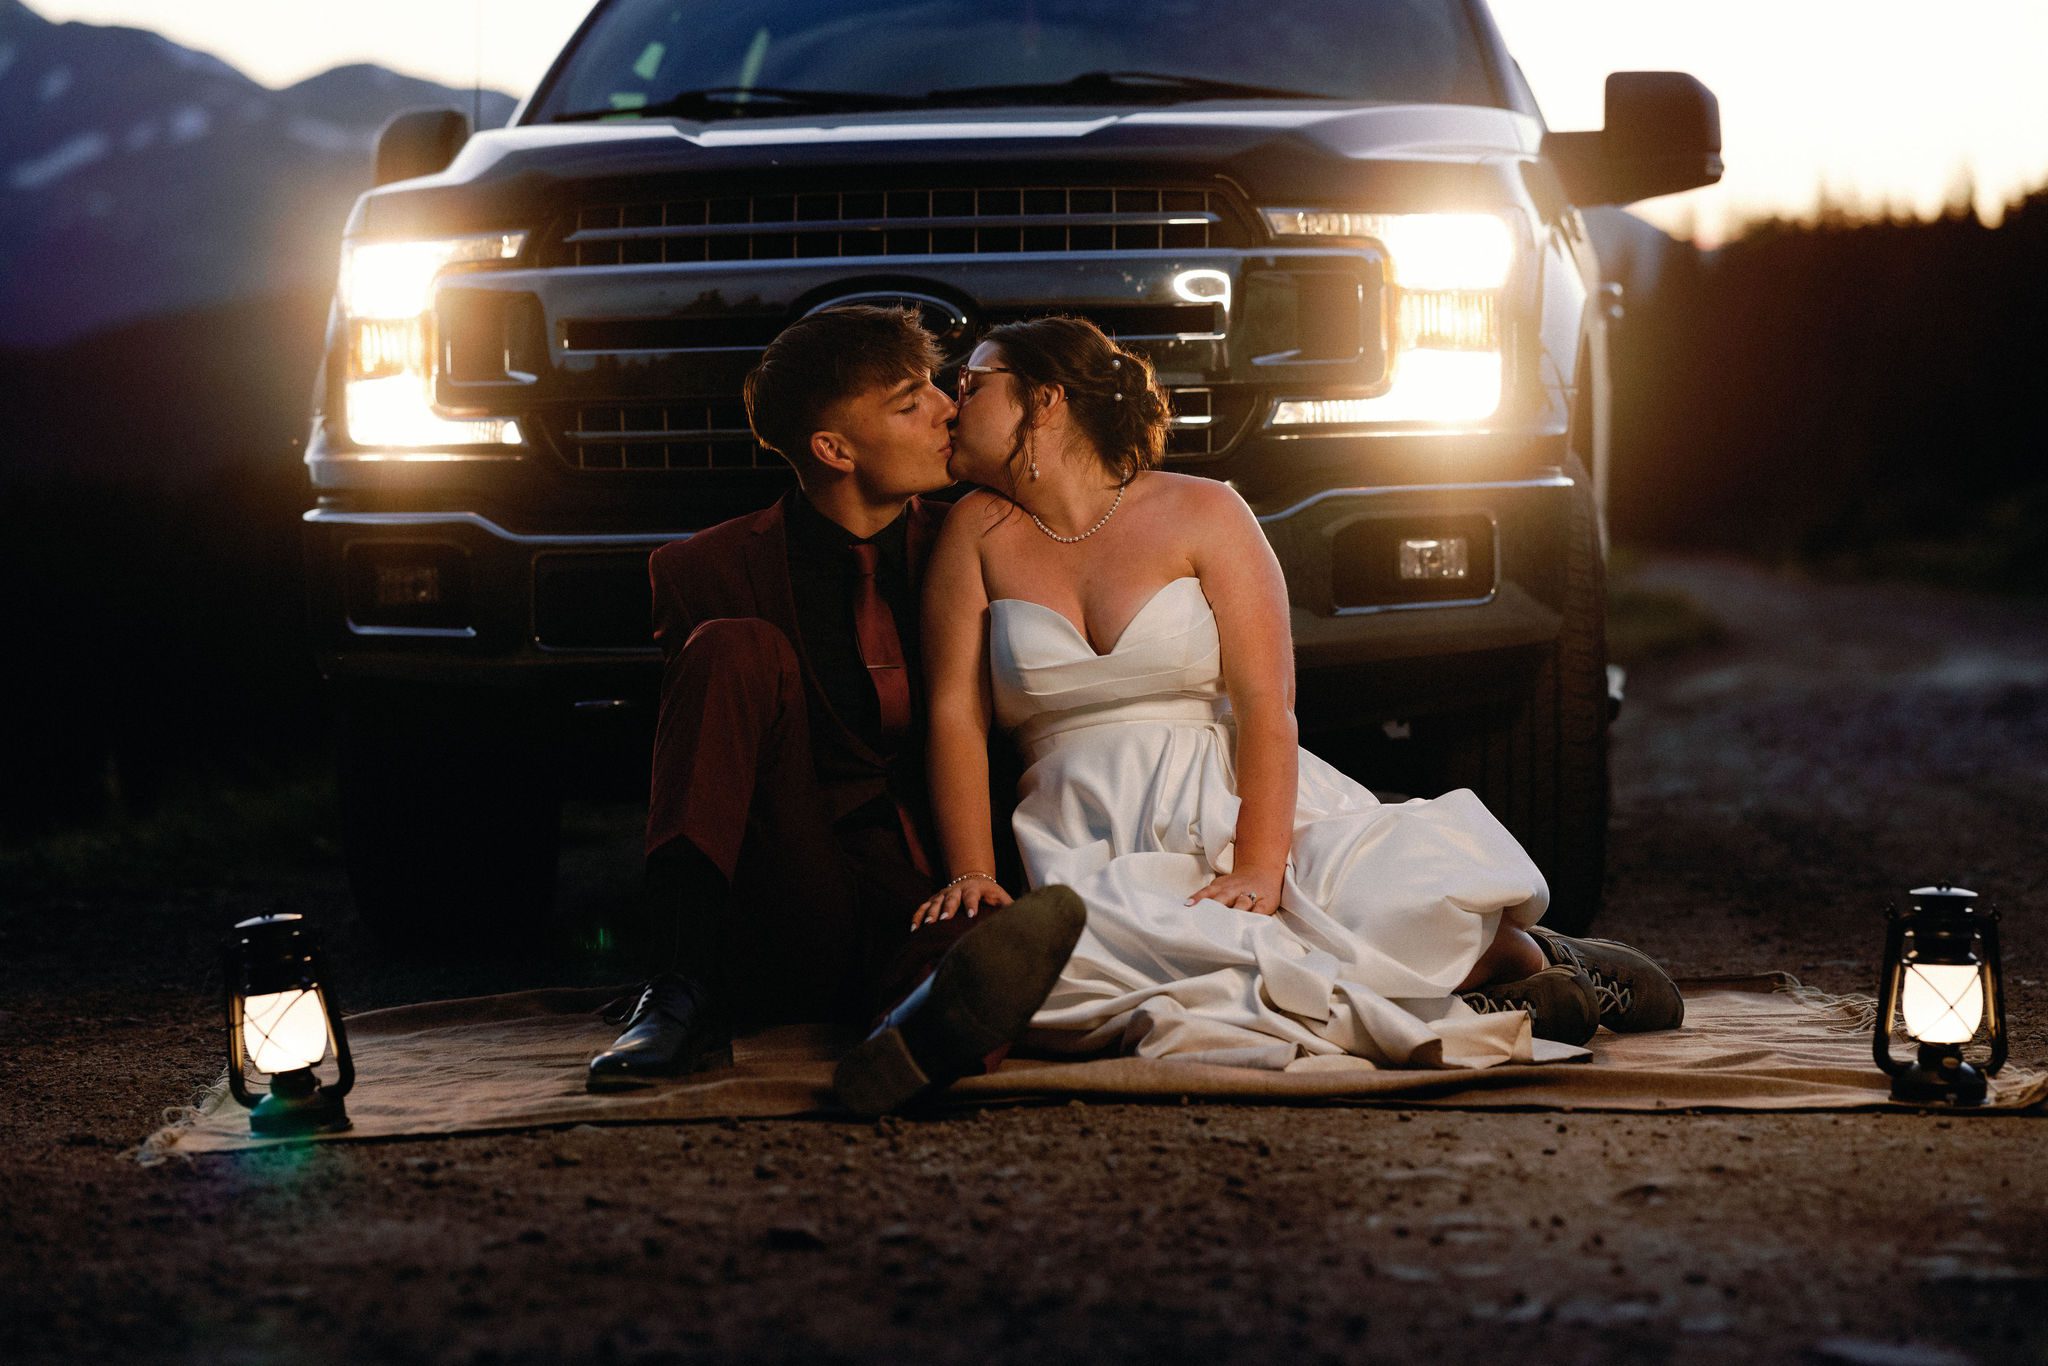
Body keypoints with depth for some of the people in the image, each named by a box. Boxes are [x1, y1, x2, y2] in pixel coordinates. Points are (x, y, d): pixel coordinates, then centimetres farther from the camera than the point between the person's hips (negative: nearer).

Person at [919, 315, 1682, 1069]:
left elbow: (1265, 701, -6)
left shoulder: (1203, 512, 5)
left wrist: (1258, 869, -20)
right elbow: (956, 714, 3)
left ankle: (1516, 953, 0)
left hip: (1238, 804, -1)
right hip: (1095, 848, 2)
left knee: (1414, 898, -34)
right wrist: (971, 875, -13)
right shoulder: (979, 532, 12)